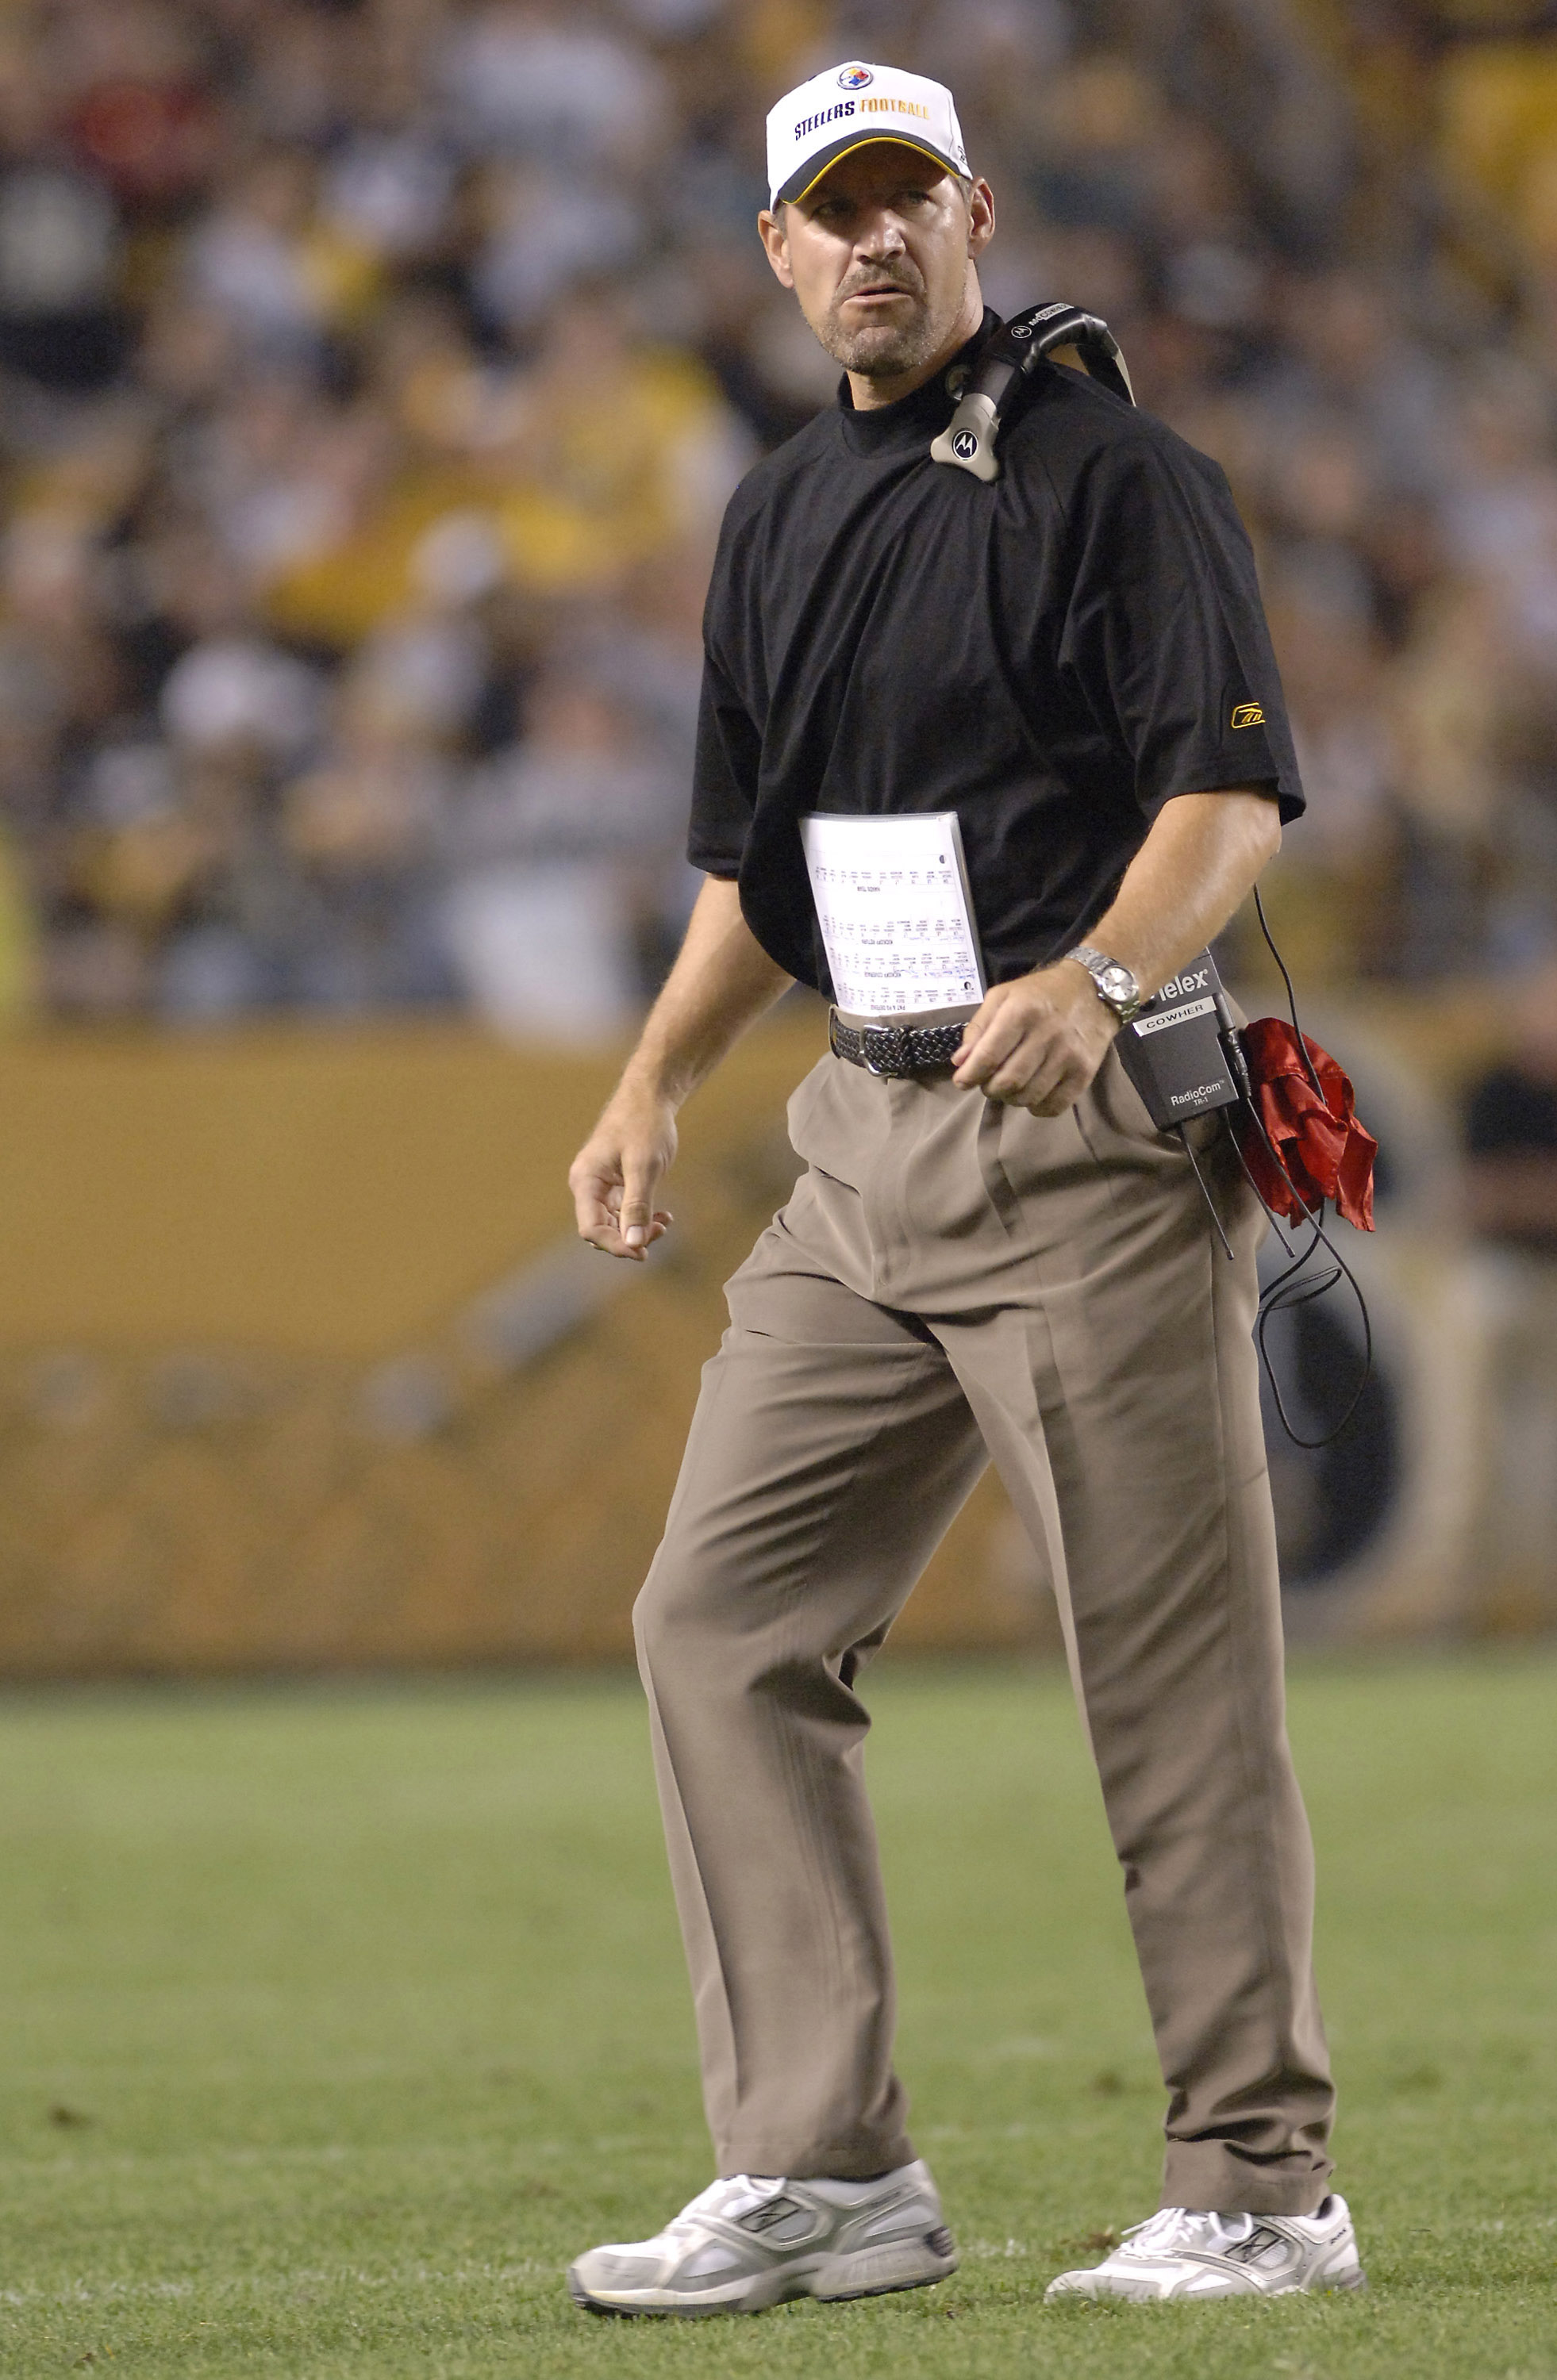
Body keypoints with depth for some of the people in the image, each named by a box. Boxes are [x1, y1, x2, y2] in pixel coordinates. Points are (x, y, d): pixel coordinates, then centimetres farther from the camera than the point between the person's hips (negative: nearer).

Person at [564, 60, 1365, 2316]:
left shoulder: (1114, 471, -6)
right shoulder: (779, 519, 17)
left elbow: (1235, 789, -14)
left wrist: (1099, 978, -31)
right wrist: (657, 1079, 9)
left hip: (1091, 1139, -8)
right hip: (865, 1138, 8)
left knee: (1176, 1671, -5)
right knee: (724, 1620, 1)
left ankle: (1261, 2185, 2)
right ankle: (824, 2171, 4)